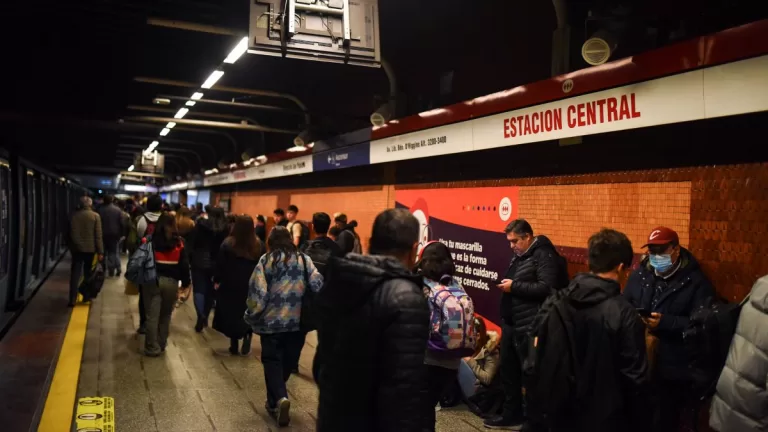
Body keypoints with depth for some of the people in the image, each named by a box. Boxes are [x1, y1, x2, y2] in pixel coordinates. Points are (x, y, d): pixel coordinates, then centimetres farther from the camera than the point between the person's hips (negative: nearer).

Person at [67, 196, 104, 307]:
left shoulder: (74, 215, 0)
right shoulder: (95, 216, -7)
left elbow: (70, 234, 5)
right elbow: (98, 235, -10)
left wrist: (71, 247, 16)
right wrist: (100, 251, -7)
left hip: (77, 248, 1)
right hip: (90, 249, -1)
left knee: (75, 274, 2)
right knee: (88, 274, 13)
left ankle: (72, 299, -4)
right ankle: (86, 296, 19)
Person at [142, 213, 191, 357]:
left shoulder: (149, 240, -2)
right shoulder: (179, 242, -2)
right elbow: (184, 265, 0)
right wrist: (185, 283, 7)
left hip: (152, 280, -1)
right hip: (171, 281, 1)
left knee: (152, 316, 4)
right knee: (165, 315, 15)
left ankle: (152, 348, 7)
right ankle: (161, 345, 23)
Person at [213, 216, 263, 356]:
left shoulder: (227, 244, -10)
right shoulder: (258, 244, -4)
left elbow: (220, 264, -6)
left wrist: (217, 280, 5)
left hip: (230, 286, -1)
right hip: (252, 286, 1)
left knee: (232, 315, 10)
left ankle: (234, 345, 13)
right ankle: (246, 342, 2)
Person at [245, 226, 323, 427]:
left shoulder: (266, 261, -4)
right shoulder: (304, 259, 2)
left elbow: (257, 292, -11)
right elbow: (318, 286, -8)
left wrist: (252, 316, 2)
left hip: (272, 321, -2)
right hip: (298, 321, 3)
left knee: (272, 361, 9)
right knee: (287, 362, 18)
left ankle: (280, 398, -11)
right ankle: (274, 401, 31)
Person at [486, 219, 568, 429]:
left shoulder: (544, 255, -14)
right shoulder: (518, 255, 15)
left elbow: (546, 288, -24)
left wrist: (514, 286, -20)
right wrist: (506, 284, 7)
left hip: (529, 327, -9)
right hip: (511, 323, 10)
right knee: (508, 370, 16)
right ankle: (512, 414, 30)